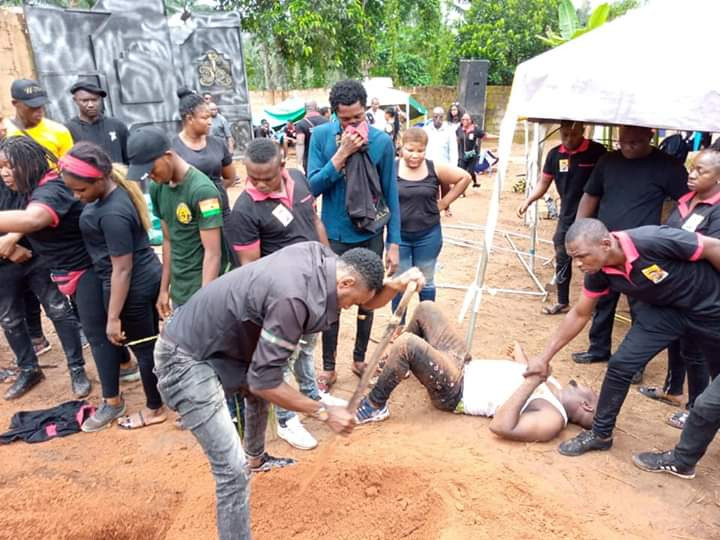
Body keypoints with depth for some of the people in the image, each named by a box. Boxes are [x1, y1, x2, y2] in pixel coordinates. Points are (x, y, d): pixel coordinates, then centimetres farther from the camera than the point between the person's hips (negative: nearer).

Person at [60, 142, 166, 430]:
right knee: (150, 342, 22)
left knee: (143, 348, 9)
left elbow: (122, 269, -25)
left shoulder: (112, 214, -28)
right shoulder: (120, 188, 0)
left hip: (133, 286, -9)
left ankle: (155, 409, 29)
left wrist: (113, 317, -18)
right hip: (148, 277, 9)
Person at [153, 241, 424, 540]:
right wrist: (325, 413, -19)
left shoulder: (321, 256, -7)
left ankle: (256, 458, 59)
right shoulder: (293, 297, -32)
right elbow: (264, 380, -26)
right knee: (233, 468, -13)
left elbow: (368, 301, 6)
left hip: (217, 342, 10)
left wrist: (397, 284, -15)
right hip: (185, 356, -10)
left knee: (261, 391, 32)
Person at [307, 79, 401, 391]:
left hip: (370, 235, 1)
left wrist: (394, 243, -4)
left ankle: (360, 359, 34)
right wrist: (341, 154, -23)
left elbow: (391, 195, -3)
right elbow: (312, 187, -12)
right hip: (334, 235, -1)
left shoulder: (382, 141, -8)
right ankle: (328, 368, 24)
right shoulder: (321, 136, -9)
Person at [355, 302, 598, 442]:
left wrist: (531, 382, -33)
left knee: (407, 343, -34)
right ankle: (400, 361, 33)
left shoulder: (553, 419, -19)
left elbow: (501, 426, -34)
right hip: (465, 365, 9)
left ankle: (374, 406, -8)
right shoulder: (555, 387, 8)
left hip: (455, 392, -9)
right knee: (426, 308, 10)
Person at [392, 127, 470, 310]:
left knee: (426, 282, 16)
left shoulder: (435, 169, -6)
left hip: (428, 236, 1)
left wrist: (445, 202, 1)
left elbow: (465, 177, 4)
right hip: (398, 235, -1)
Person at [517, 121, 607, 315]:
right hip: (567, 217, 4)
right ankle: (562, 302, 26)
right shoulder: (555, 154, -1)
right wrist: (528, 201, -8)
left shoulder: (597, 151, -11)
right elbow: (543, 183, 7)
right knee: (562, 260, 11)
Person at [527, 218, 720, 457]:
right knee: (620, 365, -7)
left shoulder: (654, 241, -37)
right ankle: (600, 434, 10)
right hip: (663, 308, 4)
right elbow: (579, 315, -5)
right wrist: (545, 357, -5)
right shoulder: (599, 273, -18)